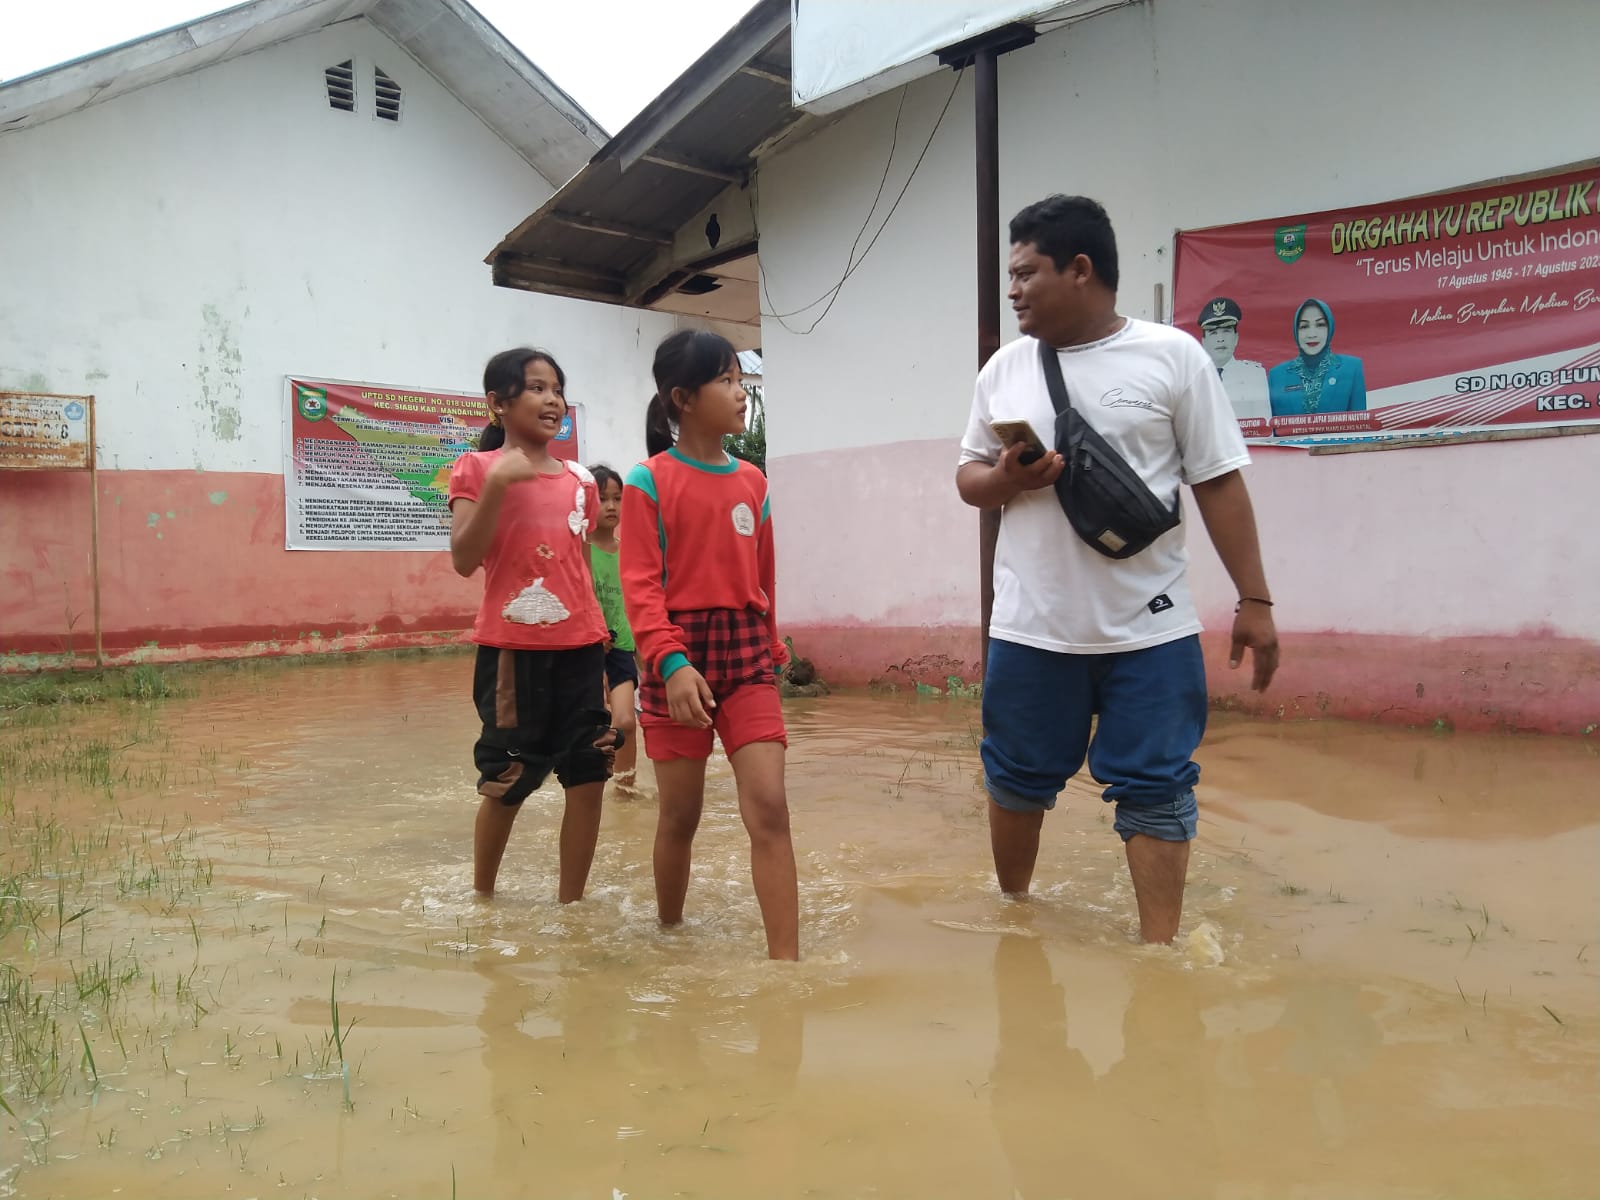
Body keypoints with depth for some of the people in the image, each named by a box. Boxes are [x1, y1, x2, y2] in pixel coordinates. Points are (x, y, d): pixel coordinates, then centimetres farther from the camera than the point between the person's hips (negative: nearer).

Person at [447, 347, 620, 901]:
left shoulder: (580, 479, 10)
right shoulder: (477, 469, -3)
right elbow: (464, 560, -13)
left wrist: (603, 642, 16)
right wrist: (497, 482, -21)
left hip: (579, 648, 4)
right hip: (511, 649, -4)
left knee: (588, 776, 2)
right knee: (505, 783, 7)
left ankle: (570, 902, 18)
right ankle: (481, 896, 30)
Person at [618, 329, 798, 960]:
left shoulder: (753, 482, 8)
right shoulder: (648, 482, -5)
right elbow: (641, 584, -12)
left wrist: (772, 650, 20)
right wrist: (671, 662, -23)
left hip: (746, 654, 3)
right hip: (677, 659, -3)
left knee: (769, 807, -8)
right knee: (680, 814, 8)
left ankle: (785, 960, -3)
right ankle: (669, 934, 31)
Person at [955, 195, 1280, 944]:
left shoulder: (1172, 356, -3)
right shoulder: (1006, 368, 7)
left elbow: (1219, 484, -1)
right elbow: (968, 477, 13)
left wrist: (1255, 602, -3)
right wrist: (1004, 480, -12)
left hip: (1149, 627, -3)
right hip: (1029, 625, 3)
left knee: (1156, 788, 2)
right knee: (1017, 775, 14)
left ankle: (1159, 948, 14)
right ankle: (1012, 913, 36)